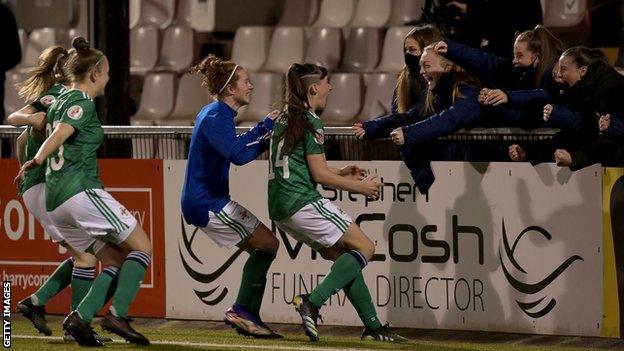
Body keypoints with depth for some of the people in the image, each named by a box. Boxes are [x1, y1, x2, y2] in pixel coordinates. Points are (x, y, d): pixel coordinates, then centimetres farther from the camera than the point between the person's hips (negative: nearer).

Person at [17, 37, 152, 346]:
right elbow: (59, 135, -23)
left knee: (116, 261, 9)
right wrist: (37, 160, -39)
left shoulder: (59, 101, 21)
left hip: (55, 203, 9)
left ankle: (80, 317, -8)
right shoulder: (82, 102, -6)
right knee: (142, 248, -5)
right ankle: (118, 314, -19)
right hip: (82, 190, -9)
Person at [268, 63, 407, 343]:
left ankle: (373, 326, 11)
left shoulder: (284, 119, 18)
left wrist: (339, 174, 27)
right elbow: (320, 175, -11)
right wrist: (360, 187, 0)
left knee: (342, 257, 14)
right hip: (302, 202, -10)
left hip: (280, 208, 10)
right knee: (364, 247, -5)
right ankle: (312, 303, -18)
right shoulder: (310, 121, -10)